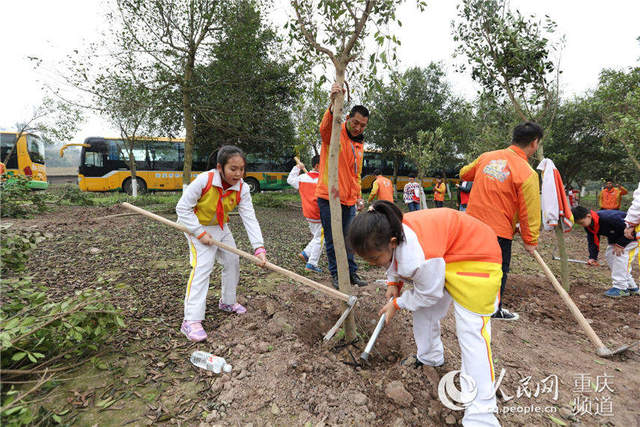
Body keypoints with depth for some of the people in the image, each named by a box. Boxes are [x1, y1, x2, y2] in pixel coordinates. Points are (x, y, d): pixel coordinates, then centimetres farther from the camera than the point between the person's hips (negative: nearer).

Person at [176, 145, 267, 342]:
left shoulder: (242, 189, -16)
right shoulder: (204, 180, -30)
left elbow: (249, 218, -21)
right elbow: (183, 208, -22)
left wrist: (259, 247, -31)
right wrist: (200, 233, -25)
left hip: (221, 227, 6)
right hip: (197, 227, -6)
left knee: (232, 261, 11)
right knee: (202, 266, -19)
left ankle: (228, 302, 34)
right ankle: (191, 320, -16)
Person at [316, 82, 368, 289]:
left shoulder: (360, 144, 15)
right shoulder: (335, 133, -6)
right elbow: (325, 128, -33)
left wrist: (359, 196, 15)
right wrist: (333, 104, -50)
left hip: (349, 200, 6)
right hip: (329, 197, -6)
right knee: (332, 240, 4)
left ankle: (351, 272, 25)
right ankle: (335, 274, 18)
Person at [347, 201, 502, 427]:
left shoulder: (420, 258, -42)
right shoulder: (387, 234, -17)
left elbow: (428, 294, -21)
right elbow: (395, 260, 9)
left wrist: (397, 304, -7)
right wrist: (393, 283, -2)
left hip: (476, 258, -9)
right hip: (442, 254, 9)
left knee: (471, 331, -13)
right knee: (425, 313, 15)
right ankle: (430, 357, 40)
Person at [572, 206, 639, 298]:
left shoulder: (608, 217, -39)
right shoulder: (588, 226, -12)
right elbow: (592, 242, -4)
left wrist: (620, 244, -25)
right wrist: (593, 257, -12)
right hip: (615, 238, 9)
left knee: (620, 255, -19)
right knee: (609, 255, 5)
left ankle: (621, 288, -12)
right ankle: (631, 286, 16)